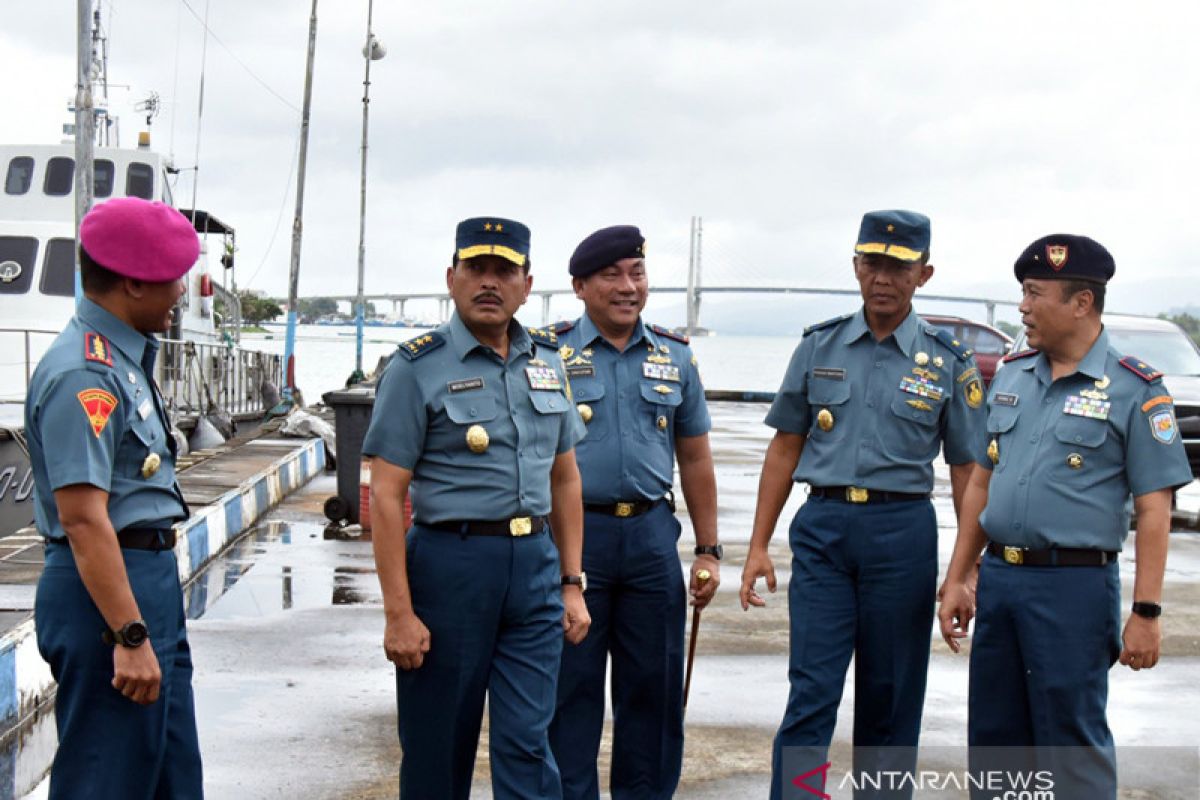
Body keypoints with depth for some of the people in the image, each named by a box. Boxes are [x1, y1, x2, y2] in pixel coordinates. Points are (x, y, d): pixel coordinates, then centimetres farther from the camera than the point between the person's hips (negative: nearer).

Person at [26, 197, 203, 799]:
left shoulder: (126, 359, 13)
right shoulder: (84, 375, -19)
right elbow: (83, 519, -24)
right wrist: (130, 635, -25)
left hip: (150, 580, 10)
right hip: (106, 593, -10)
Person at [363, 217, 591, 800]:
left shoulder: (547, 363, 11)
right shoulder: (417, 368, -5)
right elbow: (386, 496, -9)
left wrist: (572, 585, 11)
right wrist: (398, 613, -14)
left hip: (534, 564, 4)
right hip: (450, 562, -4)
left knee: (527, 742, 1)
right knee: (438, 748, 7)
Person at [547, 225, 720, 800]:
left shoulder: (674, 357, 9)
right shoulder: (551, 353, -1)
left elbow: (695, 461, 13)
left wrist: (708, 551, 9)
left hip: (652, 536, 3)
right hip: (572, 532, -3)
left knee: (653, 687, 9)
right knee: (571, 687, 4)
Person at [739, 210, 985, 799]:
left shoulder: (947, 361, 4)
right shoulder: (819, 346, 8)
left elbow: (966, 469, 5)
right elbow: (785, 448, 10)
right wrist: (758, 546, 5)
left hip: (903, 531, 0)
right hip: (823, 527, 1)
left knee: (891, 695, 8)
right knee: (811, 692, -4)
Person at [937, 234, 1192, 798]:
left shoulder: (1134, 389, -7)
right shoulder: (1011, 375, 11)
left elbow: (1153, 511, -9)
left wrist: (1145, 613, -13)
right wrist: (956, 580, 13)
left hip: (1075, 583, -6)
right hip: (998, 577, 6)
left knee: (1073, 744, 1)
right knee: (993, 739, 13)